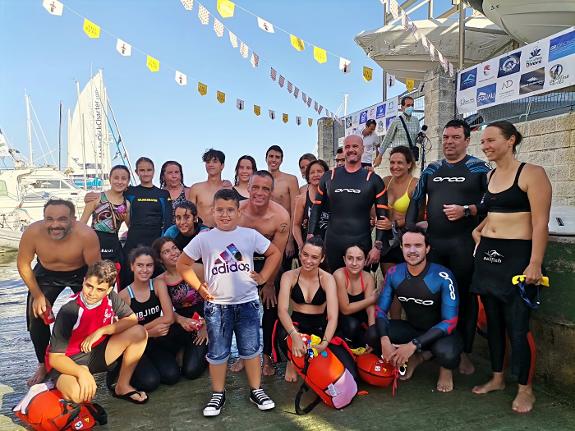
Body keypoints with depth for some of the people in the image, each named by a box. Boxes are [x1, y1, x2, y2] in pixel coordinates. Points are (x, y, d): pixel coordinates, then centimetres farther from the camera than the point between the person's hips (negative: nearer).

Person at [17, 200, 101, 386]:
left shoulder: (87, 235, -37)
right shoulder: (32, 233, -31)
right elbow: (23, 265, -12)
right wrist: (38, 295, -10)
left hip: (80, 274, -2)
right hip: (46, 274, 2)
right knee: (37, 318, -1)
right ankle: (43, 365, 22)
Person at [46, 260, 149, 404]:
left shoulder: (110, 298, -11)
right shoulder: (69, 310, -24)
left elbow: (132, 319, -6)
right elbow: (55, 357, -22)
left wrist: (101, 331, -18)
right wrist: (82, 372, -39)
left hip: (98, 353, 5)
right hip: (70, 361, -5)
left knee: (139, 332, -15)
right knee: (80, 395, -37)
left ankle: (123, 387, -2)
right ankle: (61, 385, 3)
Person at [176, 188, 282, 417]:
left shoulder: (250, 235, -3)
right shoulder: (203, 239, -4)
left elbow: (275, 253, 8)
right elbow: (182, 264, 4)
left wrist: (263, 277, 0)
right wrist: (199, 286, -1)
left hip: (247, 303, 1)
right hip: (216, 305, 0)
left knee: (251, 349, 11)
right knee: (217, 353, 11)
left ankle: (256, 390, 28)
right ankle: (218, 394, 29)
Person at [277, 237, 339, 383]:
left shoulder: (327, 279, -10)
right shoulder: (289, 276, -9)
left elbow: (333, 317, -21)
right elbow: (282, 310, -22)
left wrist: (325, 343, -38)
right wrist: (295, 336, -39)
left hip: (320, 326, 1)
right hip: (296, 324, 0)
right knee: (284, 334, -35)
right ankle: (292, 361, 2)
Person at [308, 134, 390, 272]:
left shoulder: (373, 180, 3)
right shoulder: (329, 177, 8)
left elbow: (382, 216, 1)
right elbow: (317, 209, 10)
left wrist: (378, 246, -7)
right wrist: (311, 236, 0)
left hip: (361, 243, -1)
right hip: (332, 242, 2)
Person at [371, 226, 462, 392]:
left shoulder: (442, 276, -23)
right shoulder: (394, 273, -11)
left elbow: (450, 321, -24)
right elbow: (380, 310, -8)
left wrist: (413, 345, -33)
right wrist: (385, 339, -28)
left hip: (440, 332, -4)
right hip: (412, 328, 4)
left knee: (445, 353, -38)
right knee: (372, 336, -20)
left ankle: (446, 368, 2)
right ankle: (416, 357, 6)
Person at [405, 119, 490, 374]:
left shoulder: (479, 168, 3)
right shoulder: (431, 170, 14)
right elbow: (416, 201, 14)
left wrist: (466, 210, -16)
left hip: (464, 244, -3)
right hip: (432, 243, 4)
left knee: (464, 296, 4)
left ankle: (464, 351, 19)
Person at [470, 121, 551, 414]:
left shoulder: (531, 173, -8)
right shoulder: (488, 176, 12)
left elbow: (540, 223, -14)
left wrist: (535, 264, -19)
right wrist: (478, 229, 8)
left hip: (517, 256, -7)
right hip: (487, 254, 7)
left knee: (517, 324, -2)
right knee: (493, 319, 13)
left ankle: (525, 389, 16)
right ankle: (497, 378, 28)